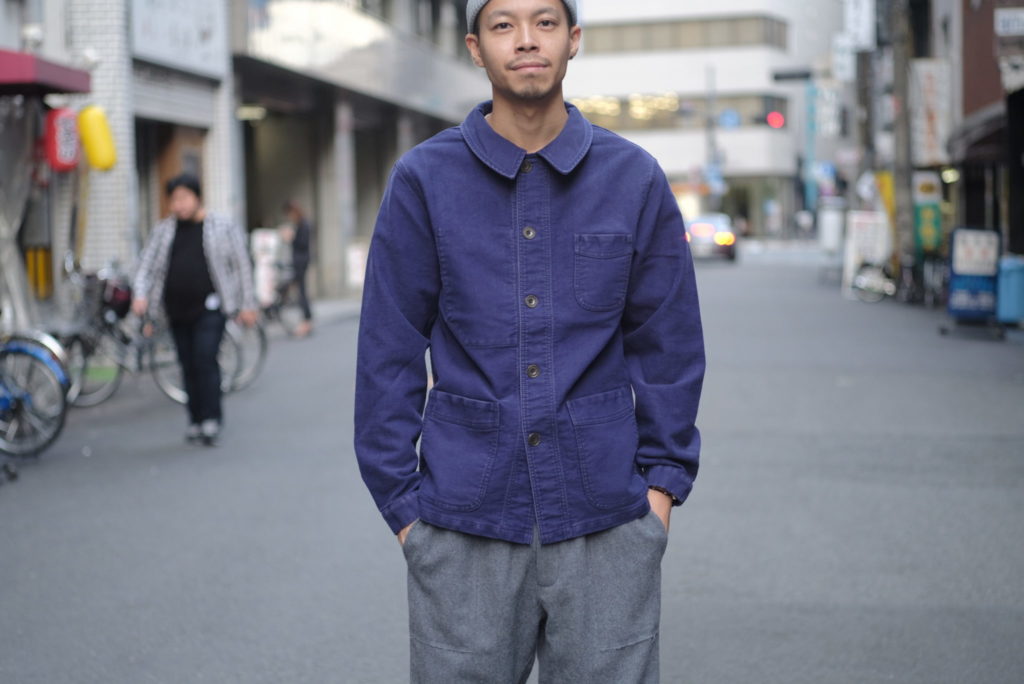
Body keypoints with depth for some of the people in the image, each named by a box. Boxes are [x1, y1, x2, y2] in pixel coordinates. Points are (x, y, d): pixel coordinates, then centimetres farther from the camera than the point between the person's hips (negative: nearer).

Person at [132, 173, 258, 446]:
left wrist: (247, 304, 0)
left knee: (205, 360, -15)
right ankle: (196, 421, 15)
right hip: (177, 310, 4)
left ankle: (211, 419, -12)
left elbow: (242, 265, 3)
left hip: (210, 308, -4)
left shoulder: (223, 227, 1)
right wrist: (140, 294, -11)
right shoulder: (164, 230, 11)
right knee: (188, 365, 7)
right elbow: (147, 265, 7)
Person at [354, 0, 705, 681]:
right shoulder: (424, 179, 0)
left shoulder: (635, 178, 3)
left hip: (607, 522, 1)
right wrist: (401, 498, -1)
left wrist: (664, 479, 2)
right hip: (463, 526, 0)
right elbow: (389, 353, 1)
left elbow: (668, 343, 7)